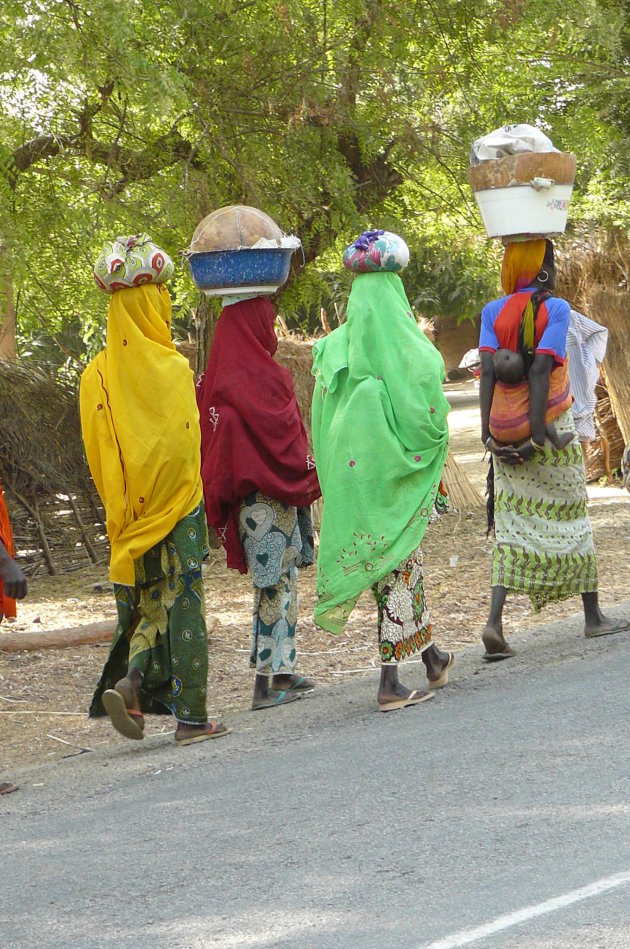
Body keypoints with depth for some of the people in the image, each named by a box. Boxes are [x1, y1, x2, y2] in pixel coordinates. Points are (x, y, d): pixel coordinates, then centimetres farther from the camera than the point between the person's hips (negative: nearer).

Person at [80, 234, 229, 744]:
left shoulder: (98, 374, 0)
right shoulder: (173, 368, -13)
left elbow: (97, 452, 2)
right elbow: (185, 447, -13)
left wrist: (120, 508, 12)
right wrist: (184, 494, 3)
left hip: (129, 514, 4)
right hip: (177, 508, -4)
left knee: (147, 607, 15)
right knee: (184, 607, 3)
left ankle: (128, 684, -8)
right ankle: (192, 716, 4)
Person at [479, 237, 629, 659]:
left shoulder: (493, 312, 4)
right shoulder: (556, 309, -9)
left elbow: (488, 372, -7)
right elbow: (541, 371, -17)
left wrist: (488, 434, -10)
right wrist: (537, 438, -18)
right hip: (551, 426, -3)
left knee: (512, 524, 3)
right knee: (571, 515, 12)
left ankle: (495, 621, -15)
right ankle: (593, 616, 22)